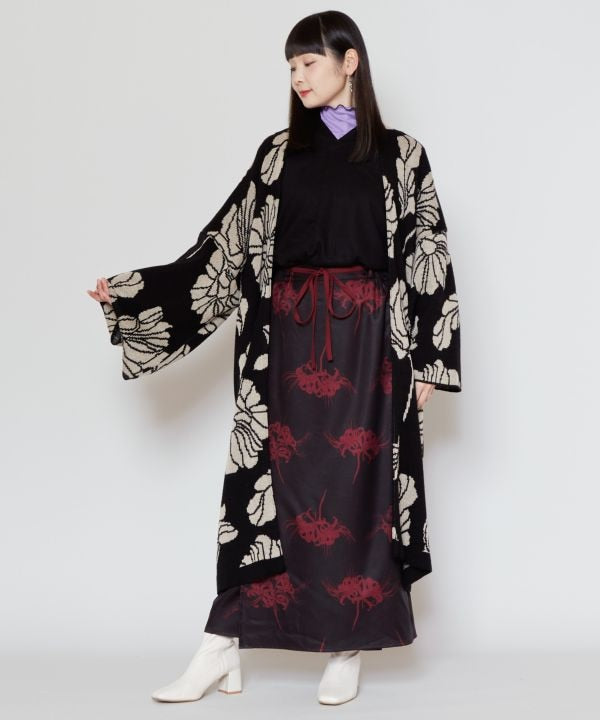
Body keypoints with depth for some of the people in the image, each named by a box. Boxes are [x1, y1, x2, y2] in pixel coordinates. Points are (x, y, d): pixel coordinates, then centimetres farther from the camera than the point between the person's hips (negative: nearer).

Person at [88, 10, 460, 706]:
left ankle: (347, 650, 12)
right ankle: (221, 650, 5)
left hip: (364, 333, -2)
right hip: (291, 331, 2)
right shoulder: (283, 151, 10)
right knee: (275, 481, 1)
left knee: (354, 484, 1)